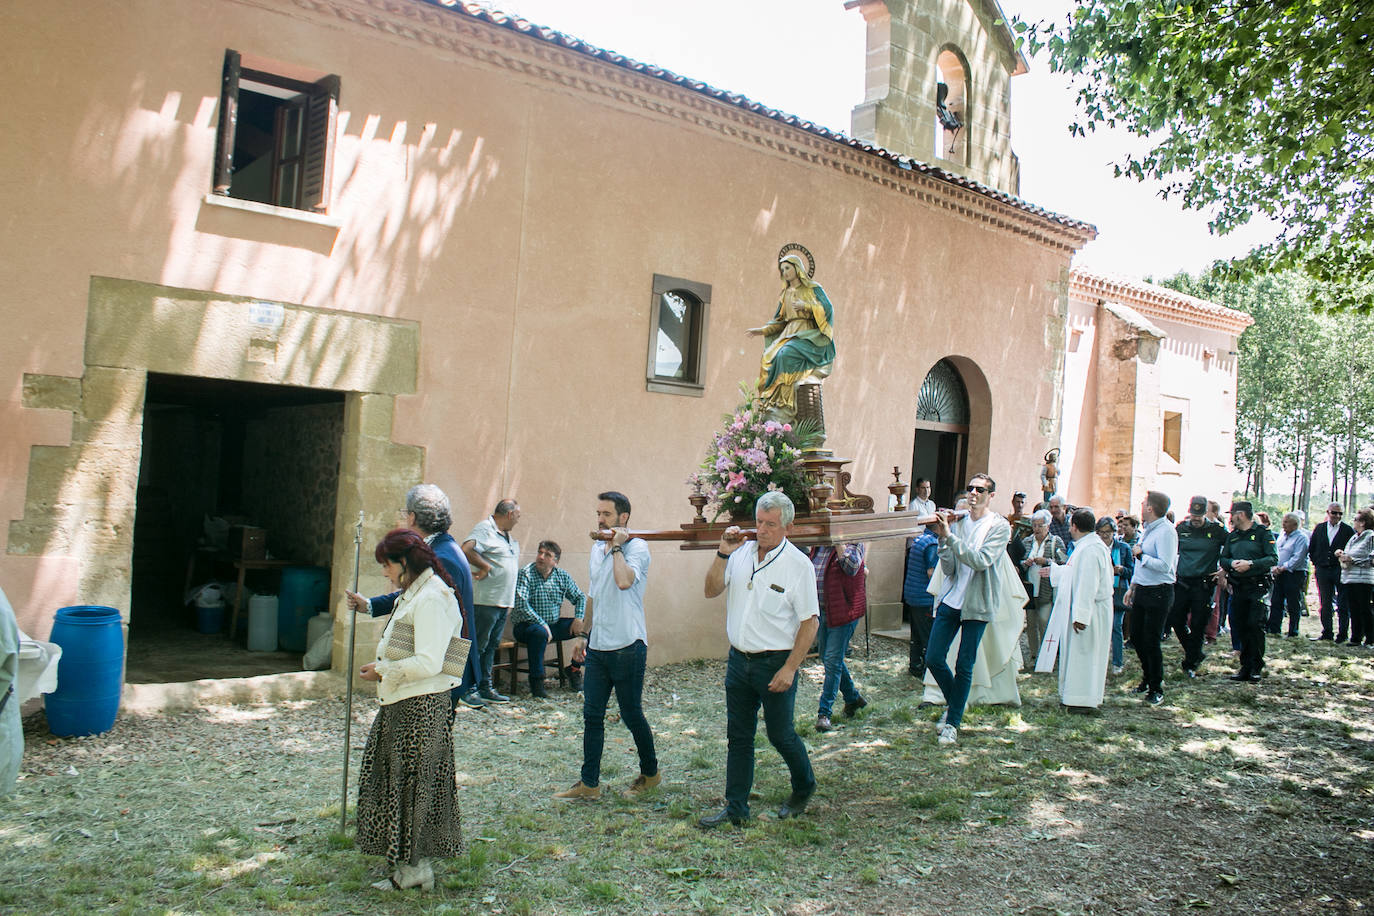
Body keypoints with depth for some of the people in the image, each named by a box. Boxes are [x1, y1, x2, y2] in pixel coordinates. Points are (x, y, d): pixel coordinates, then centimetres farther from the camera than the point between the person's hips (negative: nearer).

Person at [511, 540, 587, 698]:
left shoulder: (562, 576, 5)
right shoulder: (526, 574, -12)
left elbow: (579, 597, 13)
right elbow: (521, 605, -23)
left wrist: (579, 619, -5)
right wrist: (543, 624, -26)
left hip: (554, 625, 6)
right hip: (526, 626, -5)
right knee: (539, 632, -40)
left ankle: (575, 668, 8)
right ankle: (536, 680, -23)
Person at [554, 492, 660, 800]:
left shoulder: (636, 547, -11)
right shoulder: (596, 549, 13)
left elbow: (624, 581, -32)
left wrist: (617, 546, -20)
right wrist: (584, 634, 22)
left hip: (627, 646, -7)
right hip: (597, 646, 7)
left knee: (631, 715, 4)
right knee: (592, 715, 9)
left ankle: (650, 772, 25)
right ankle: (589, 783, 17)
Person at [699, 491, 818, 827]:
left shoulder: (798, 564, -11)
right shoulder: (742, 555, 3)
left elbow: (810, 621, -11)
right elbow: (712, 590, 2)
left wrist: (789, 668, -15)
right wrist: (723, 553, -11)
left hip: (775, 663, -5)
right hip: (739, 660, 5)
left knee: (781, 735, 9)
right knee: (738, 737, 11)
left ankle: (804, 788, 36)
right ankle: (736, 807, 23)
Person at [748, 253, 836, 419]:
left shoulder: (813, 288, 5)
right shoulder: (785, 294, 21)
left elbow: (828, 308, -6)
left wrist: (806, 306, -19)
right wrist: (762, 331, 7)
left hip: (808, 335, -5)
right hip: (789, 334, 6)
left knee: (787, 354, -33)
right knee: (769, 358, -22)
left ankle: (786, 405, -35)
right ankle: (770, 402, -26)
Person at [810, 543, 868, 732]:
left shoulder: (852, 541, -9)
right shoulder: (817, 545, 10)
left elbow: (852, 567, -27)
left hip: (844, 610, -8)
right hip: (821, 611, 8)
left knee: (833, 660, -6)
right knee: (827, 658, 16)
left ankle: (824, 713, 0)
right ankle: (853, 698, 36)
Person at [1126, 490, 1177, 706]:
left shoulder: (1166, 531, -17)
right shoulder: (1147, 529, 13)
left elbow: (1164, 565, -26)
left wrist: (1141, 555, -19)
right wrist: (1132, 587, 23)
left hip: (1158, 593, -9)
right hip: (1141, 591, 9)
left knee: (1151, 641, -3)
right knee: (1136, 637, 14)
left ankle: (1156, 689, 11)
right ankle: (1148, 678, 32)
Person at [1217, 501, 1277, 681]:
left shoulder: (1263, 533, -1)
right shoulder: (1232, 536, 17)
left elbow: (1273, 558, -10)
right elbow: (1223, 559, 14)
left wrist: (1250, 564, -20)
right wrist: (1232, 563, -8)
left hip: (1258, 586, -6)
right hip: (1238, 587, 6)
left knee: (1255, 625, -9)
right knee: (1240, 626, 5)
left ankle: (1256, 668, 2)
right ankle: (1245, 667, 13)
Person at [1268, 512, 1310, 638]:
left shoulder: (1301, 537, -9)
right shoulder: (1282, 535, 14)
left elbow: (1297, 558, -17)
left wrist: (1283, 568, -17)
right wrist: (1275, 566, -2)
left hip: (1294, 574, -7)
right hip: (1279, 574, 7)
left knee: (1293, 605, 1)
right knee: (1275, 602, 7)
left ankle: (1293, 632, 8)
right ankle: (1274, 629, 12)